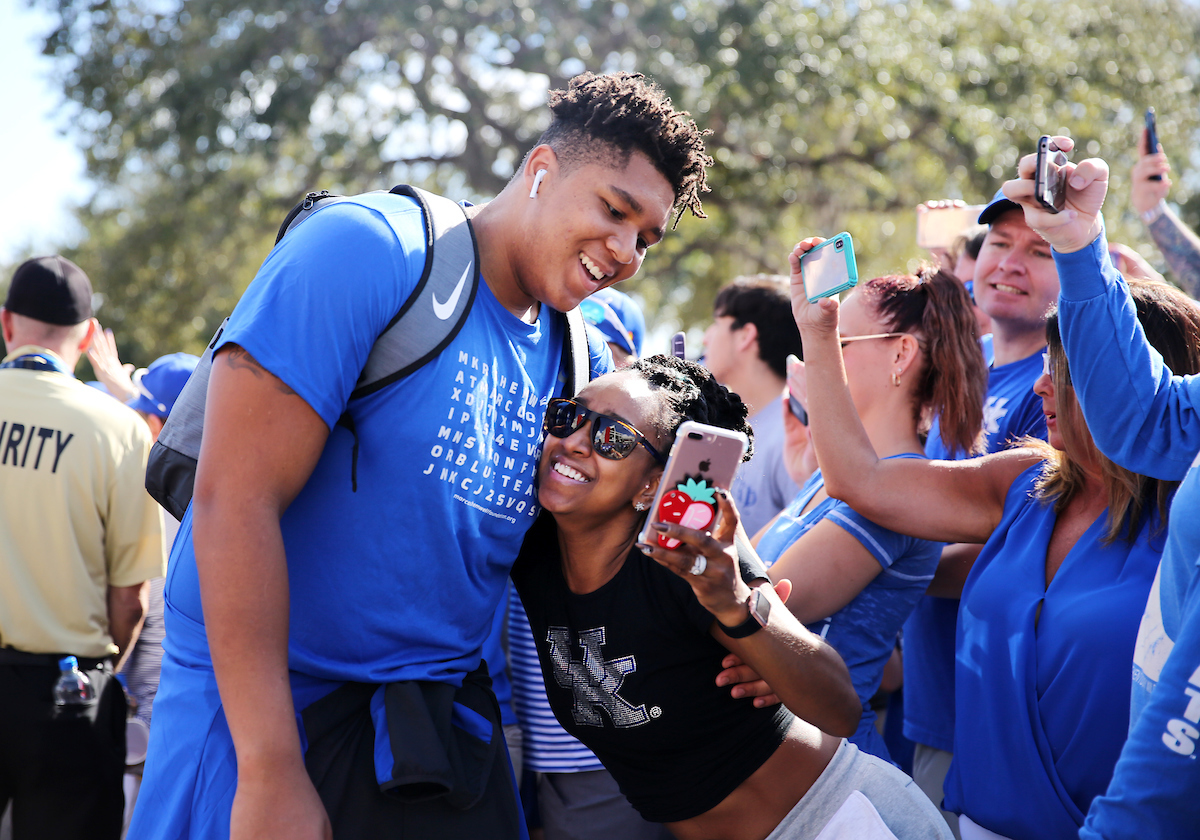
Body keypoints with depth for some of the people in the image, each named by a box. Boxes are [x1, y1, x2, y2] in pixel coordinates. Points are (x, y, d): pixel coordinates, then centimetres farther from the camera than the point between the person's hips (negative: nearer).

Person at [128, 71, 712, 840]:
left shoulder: (575, 359, 5)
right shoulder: (370, 250, -15)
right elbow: (234, 502, -20)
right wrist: (272, 777, -23)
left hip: (443, 714, 6)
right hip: (265, 708, -6)